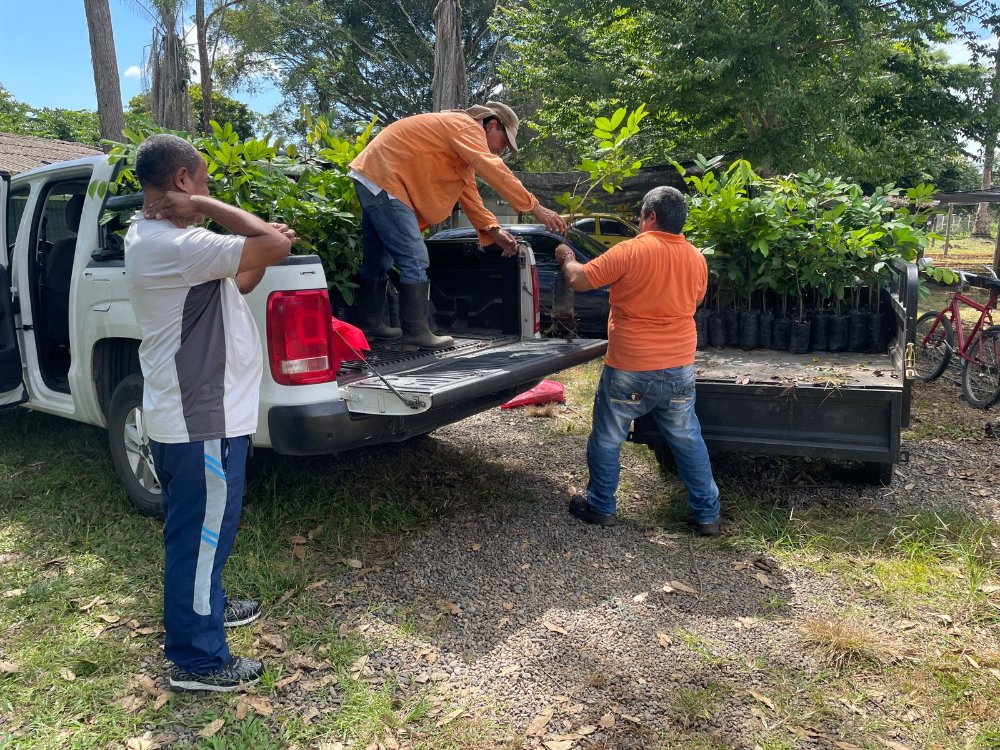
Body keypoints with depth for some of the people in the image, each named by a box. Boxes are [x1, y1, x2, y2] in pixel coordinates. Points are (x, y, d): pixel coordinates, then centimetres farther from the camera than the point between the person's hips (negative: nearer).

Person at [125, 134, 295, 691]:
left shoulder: (149, 236, 12)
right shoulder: (176, 244, -23)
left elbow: (240, 281, 16)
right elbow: (278, 246, -24)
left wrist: (262, 245, 0)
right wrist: (205, 206, -16)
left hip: (187, 411, 10)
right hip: (202, 421, -10)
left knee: (198, 529, 25)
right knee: (202, 534, 2)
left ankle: (205, 606, 45)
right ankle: (197, 660, 17)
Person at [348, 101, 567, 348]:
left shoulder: (461, 134, 20)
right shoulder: (468, 128, -12)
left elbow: (468, 192, 16)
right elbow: (494, 170, -24)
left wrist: (493, 230, 7)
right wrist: (535, 208, -25)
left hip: (371, 177, 11)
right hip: (382, 178, -11)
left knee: (379, 257, 16)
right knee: (415, 259, -12)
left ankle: (370, 323, 25)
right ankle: (416, 332, -8)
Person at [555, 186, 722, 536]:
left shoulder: (631, 251, -14)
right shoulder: (697, 258, 3)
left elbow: (578, 280, -11)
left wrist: (566, 257, 9)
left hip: (629, 371, -5)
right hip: (679, 370, 5)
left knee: (606, 441, 13)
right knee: (689, 441, 16)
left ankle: (600, 507, 25)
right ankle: (707, 515, 22)